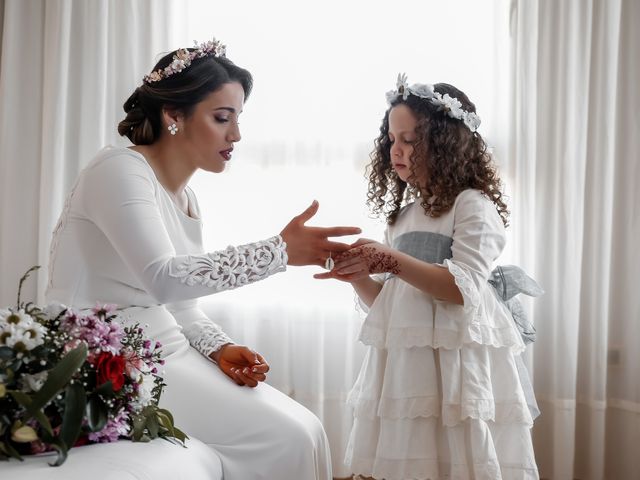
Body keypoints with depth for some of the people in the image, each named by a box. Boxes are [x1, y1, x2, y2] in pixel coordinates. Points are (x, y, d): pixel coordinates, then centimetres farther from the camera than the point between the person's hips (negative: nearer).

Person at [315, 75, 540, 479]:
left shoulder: (473, 205, -4)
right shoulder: (403, 214, 16)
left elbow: (463, 289, -16)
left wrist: (394, 262, -20)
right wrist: (358, 276, -1)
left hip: (455, 363, -6)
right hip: (402, 361, 7)